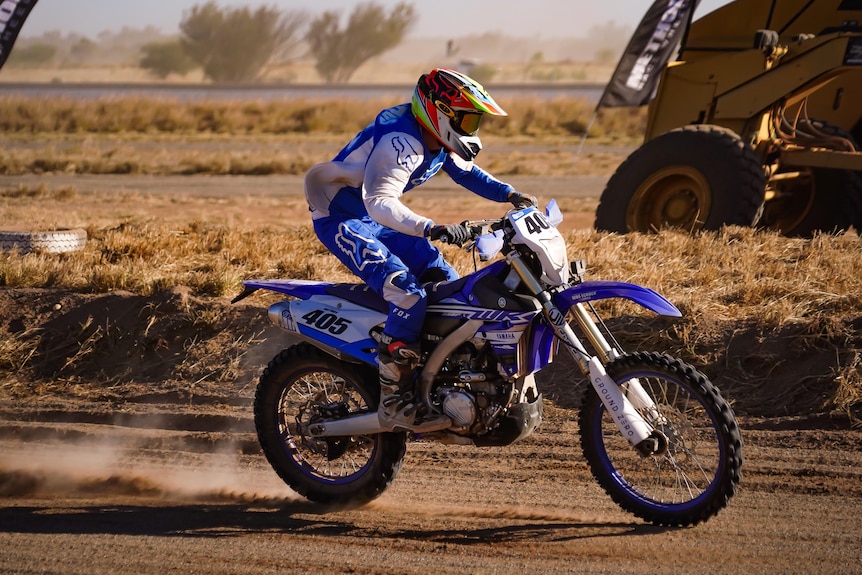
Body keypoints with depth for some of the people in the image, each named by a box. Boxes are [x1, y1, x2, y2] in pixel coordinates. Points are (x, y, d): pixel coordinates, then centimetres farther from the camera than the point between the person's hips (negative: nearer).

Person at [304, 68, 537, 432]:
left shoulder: (439, 142, 2)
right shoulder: (400, 141, -29)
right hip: (343, 219, -10)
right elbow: (380, 202, -41)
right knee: (408, 296, -26)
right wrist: (433, 230, -54)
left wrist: (508, 194, 4)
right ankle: (394, 402, -24)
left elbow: (467, 172, 21)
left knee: (446, 283, 5)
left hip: (377, 220, 10)